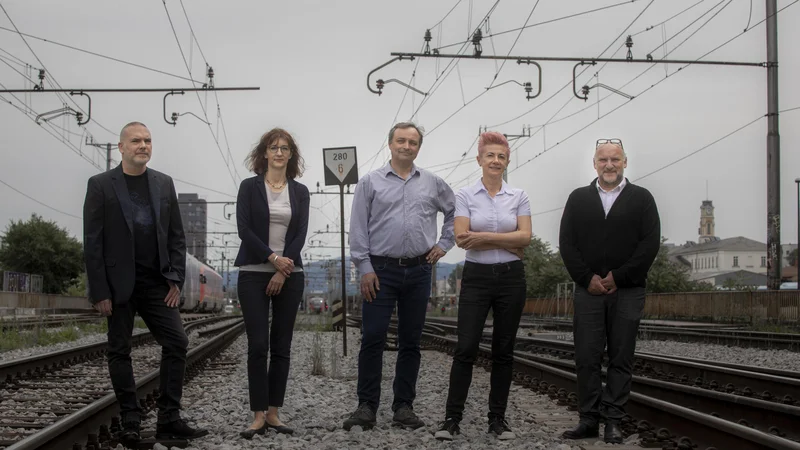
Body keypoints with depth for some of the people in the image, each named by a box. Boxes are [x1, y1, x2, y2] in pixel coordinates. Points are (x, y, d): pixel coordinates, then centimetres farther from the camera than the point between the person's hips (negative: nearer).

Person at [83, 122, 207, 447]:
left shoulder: (164, 184, 9)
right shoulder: (101, 185, -2)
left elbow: (176, 236, 10)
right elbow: (92, 242, -6)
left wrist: (176, 280, 0)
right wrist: (99, 291, -11)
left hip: (156, 282, 4)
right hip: (119, 283, -3)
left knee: (177, 343, -3)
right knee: (120, 351, 3)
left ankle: (169, 420, 4)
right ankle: (130, 423, 10)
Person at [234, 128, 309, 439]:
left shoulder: (300, 192, 8)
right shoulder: (249, 187, 2)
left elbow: (300, 234, 0)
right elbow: (244, 229, -6)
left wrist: (283, 271, -10)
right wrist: (273, 258, -14)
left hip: (289, 275, 2)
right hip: (254, 273, -2)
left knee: (281, 346, 4)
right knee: (258, 345, -6)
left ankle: (273, 413, 10)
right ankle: (258, 416, -2)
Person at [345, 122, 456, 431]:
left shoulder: (433, 184, 10)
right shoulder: (370, 182, 3)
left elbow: (456, 212, 22)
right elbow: (358, 228, -1)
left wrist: (444, 243, 11)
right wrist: (365, 268, -8)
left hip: (418, 271, 3)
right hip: (381, 270, -2)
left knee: (410, 342, 6)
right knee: (372, 339, -5)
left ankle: (404, 407, 13)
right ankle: (367, 406, 1)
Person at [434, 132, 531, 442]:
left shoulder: (519, 197, 5)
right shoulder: (466, 195, -1)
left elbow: (525, 236, -7)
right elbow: (462, 239, -11)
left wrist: (482, 236, -14)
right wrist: (509, 243, -12)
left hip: (510, 277, 2)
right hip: (476, 277, -2)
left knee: (503, 351, 6)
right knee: (466, 348, -7)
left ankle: (497, 419, 14)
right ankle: (452, 418, 0)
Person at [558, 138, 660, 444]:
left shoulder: (641, 198, 6)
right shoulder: (578, 198, 11)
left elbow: (650, 243, -3)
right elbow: (566, 243, 5)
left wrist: (618, 277, -10)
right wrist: (587, 278, -7)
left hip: (627, 291, -1)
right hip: (588, 290, 1)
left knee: (621, 359, 2)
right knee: (587, 358, -1)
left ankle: (613, 421, 7)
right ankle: (589, 420, 6)